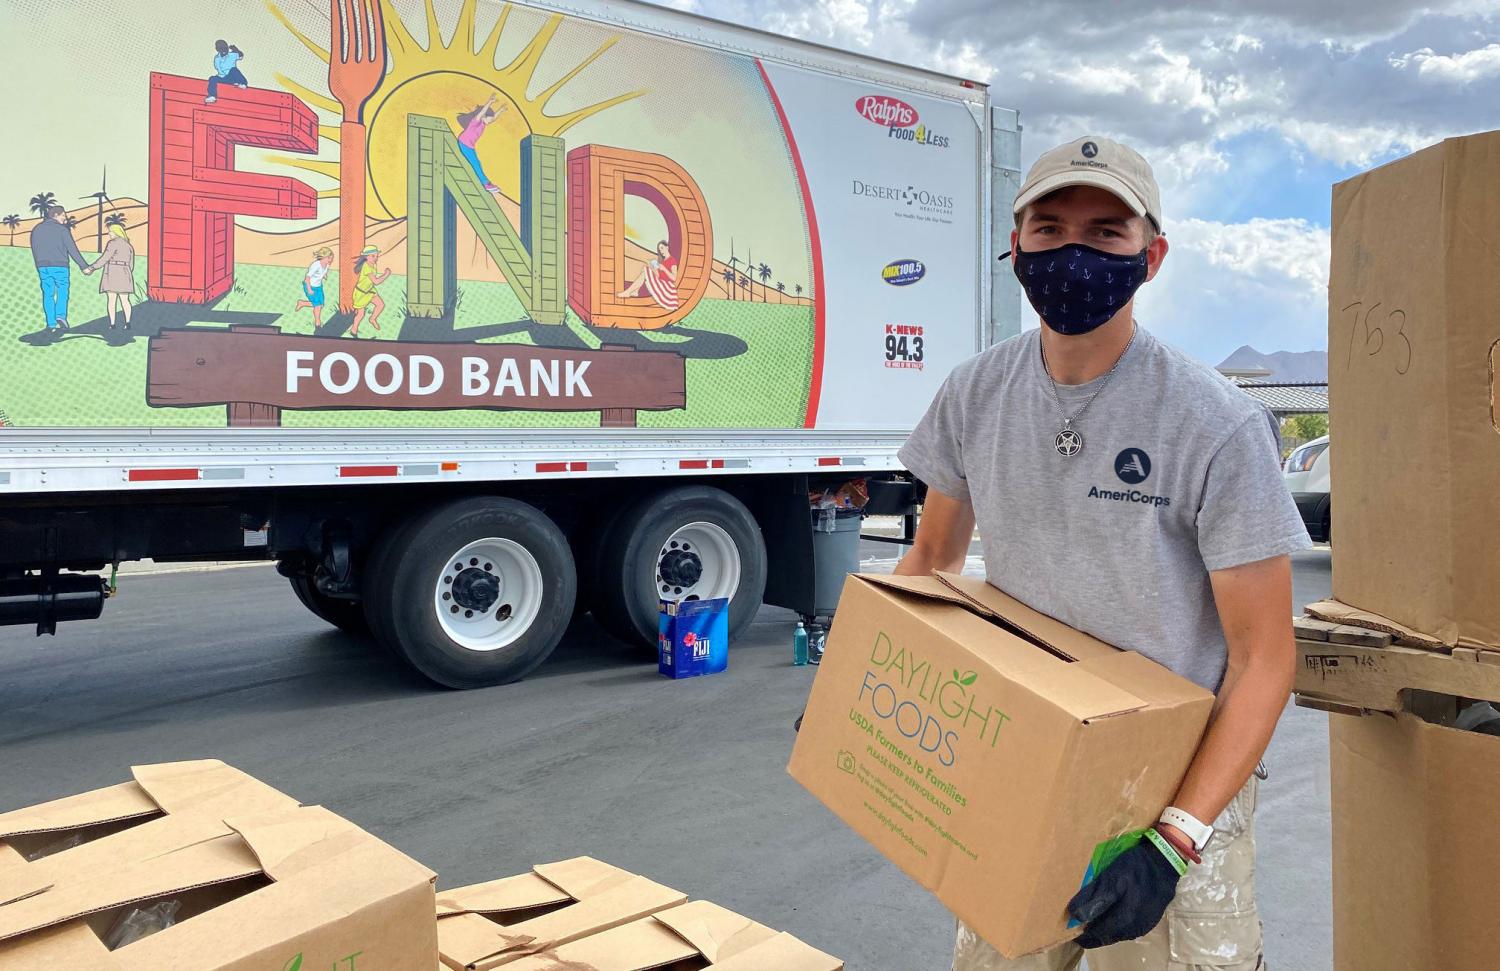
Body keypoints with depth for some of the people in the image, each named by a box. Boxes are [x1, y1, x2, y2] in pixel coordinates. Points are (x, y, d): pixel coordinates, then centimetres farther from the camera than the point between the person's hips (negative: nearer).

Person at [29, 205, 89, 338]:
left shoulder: (36, 229, 11)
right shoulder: (62, 229, -5)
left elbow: (34, 250, 14)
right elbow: (72, 249, -8)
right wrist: (84, 266, -4)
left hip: (43, 266, 4)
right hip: (59, 266, -4)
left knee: (48, 295, 7)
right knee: (62, 290, 8)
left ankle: (51, 324, 4)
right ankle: (61, 316, -11)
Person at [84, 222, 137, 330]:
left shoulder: (113, 243, -5)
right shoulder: (129, 246, 16)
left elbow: (104, 259, -11)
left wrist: (91, 268, -5)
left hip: (112, 273, -5)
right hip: (124, 274, 6)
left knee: (111, 299, -3)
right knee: (125, 300, 2)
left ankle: (112, 324, -8)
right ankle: (128, 322, -13)